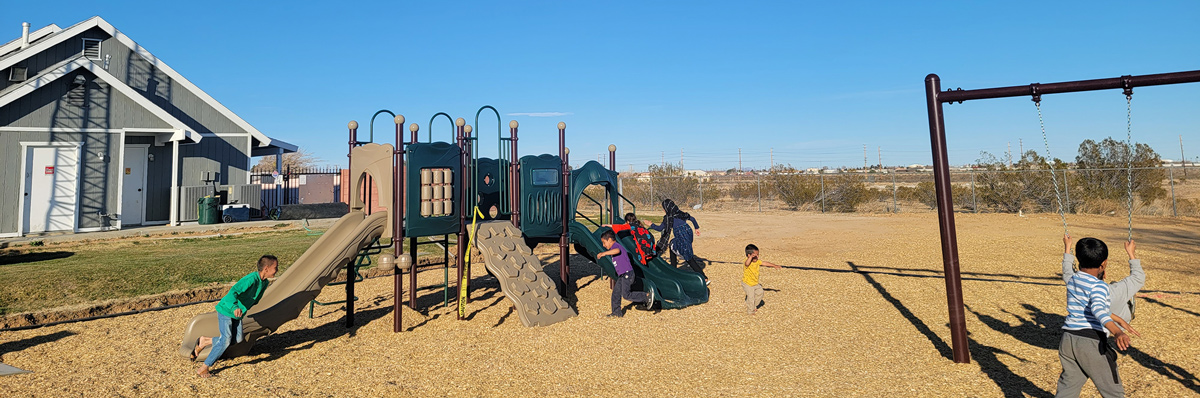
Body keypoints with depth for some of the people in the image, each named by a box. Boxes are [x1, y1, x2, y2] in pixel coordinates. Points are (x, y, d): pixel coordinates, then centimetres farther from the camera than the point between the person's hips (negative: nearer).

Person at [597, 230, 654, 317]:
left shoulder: (615, 245, -12)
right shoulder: (615, 247, 20)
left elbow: (617, 251, -38)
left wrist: (604, 253, -42)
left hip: (627, 274, -10)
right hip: (622, 275, 10)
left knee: (626, 295, -13)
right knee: (616, 293, 11)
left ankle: (647, 296, -8)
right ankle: (617, 312, 19)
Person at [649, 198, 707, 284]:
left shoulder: (669, 217, -8)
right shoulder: (680, 213, 12)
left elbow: (660, 228, -8)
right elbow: (692, 218, 18)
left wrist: (651, 225, 8)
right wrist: (697, 228, 31)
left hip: (682, 238, -9)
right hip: (688, 234, 9)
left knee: (689, 258, -2)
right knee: (672, 245, 27)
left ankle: (704, 278, -4)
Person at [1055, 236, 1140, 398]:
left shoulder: (1072, 280, 11)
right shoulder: (1099, 286, -12)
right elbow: (1098, 309, -30)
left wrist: (1119, 320, 30)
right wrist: (1117, 332, -42)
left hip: (1068, 338, 7)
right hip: (1091, 342, -7)